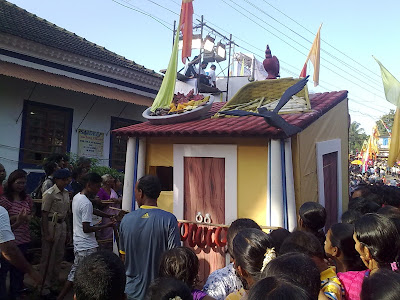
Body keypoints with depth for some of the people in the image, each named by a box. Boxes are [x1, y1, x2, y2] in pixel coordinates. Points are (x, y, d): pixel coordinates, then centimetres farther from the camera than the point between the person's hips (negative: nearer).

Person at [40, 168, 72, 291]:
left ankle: (54, 281, 29)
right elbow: (44, 214, -14)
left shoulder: (66, 193, 10)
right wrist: (46, 234, -17)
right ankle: (45, 284, 15)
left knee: (59, 255, 14)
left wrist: (68, 229, 13)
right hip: (51, 225, -7)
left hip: (62, 225, 8)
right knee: (48, 256, 2)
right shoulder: (50, 194, -12)